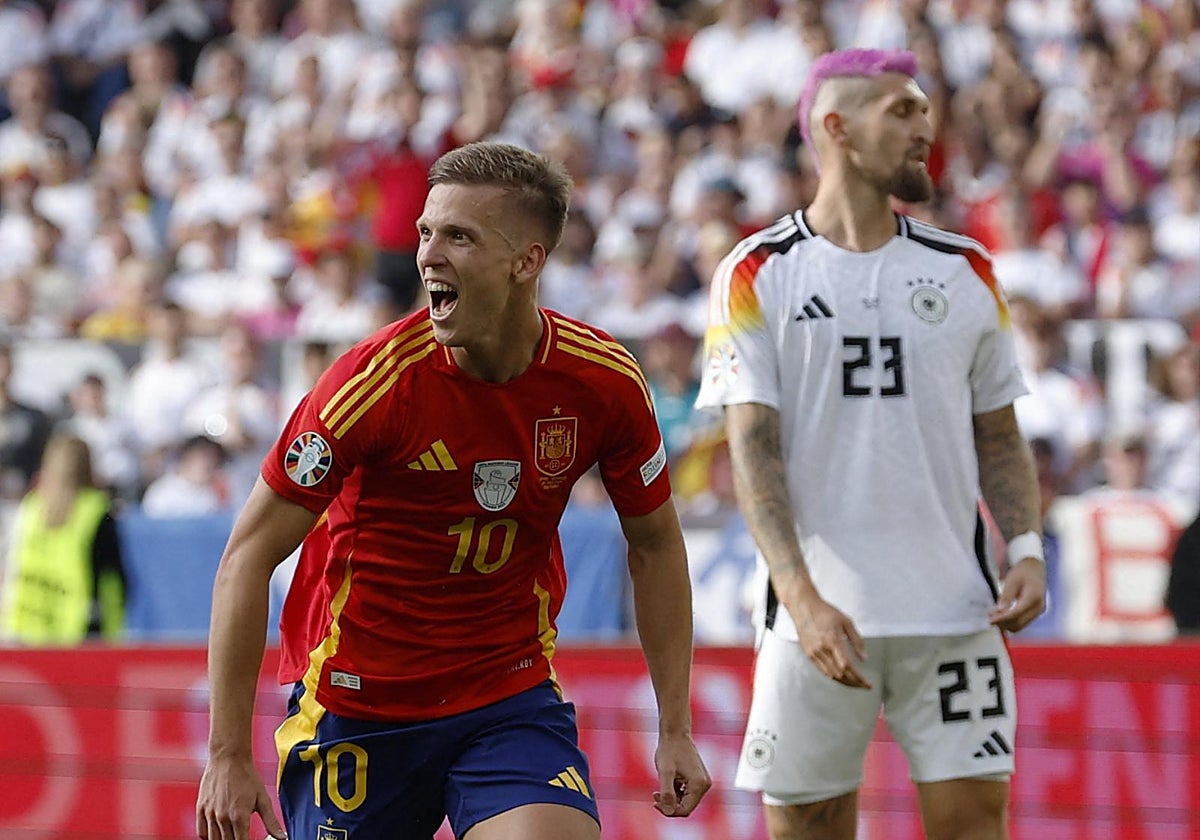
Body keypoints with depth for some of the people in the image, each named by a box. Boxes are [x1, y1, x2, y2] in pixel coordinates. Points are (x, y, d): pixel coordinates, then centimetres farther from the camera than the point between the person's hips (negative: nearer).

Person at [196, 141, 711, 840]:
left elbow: (655, 544, 7)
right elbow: (249, 555, -15)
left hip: (515, 697, 2)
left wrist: (676, 730, 4)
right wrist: (230, 756, -17)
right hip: (357, 709, -2)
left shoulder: (605, 382, -10)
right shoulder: (375, 383, -20)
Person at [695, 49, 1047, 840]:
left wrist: (1026, 549, -3)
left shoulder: (966, 271, 12)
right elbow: (753, 450, -6)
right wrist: (804, 599, -18)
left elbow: (999, 440, 16)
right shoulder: (758, 275, 1)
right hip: (817, 613, -2)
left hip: (953, 611, 2)